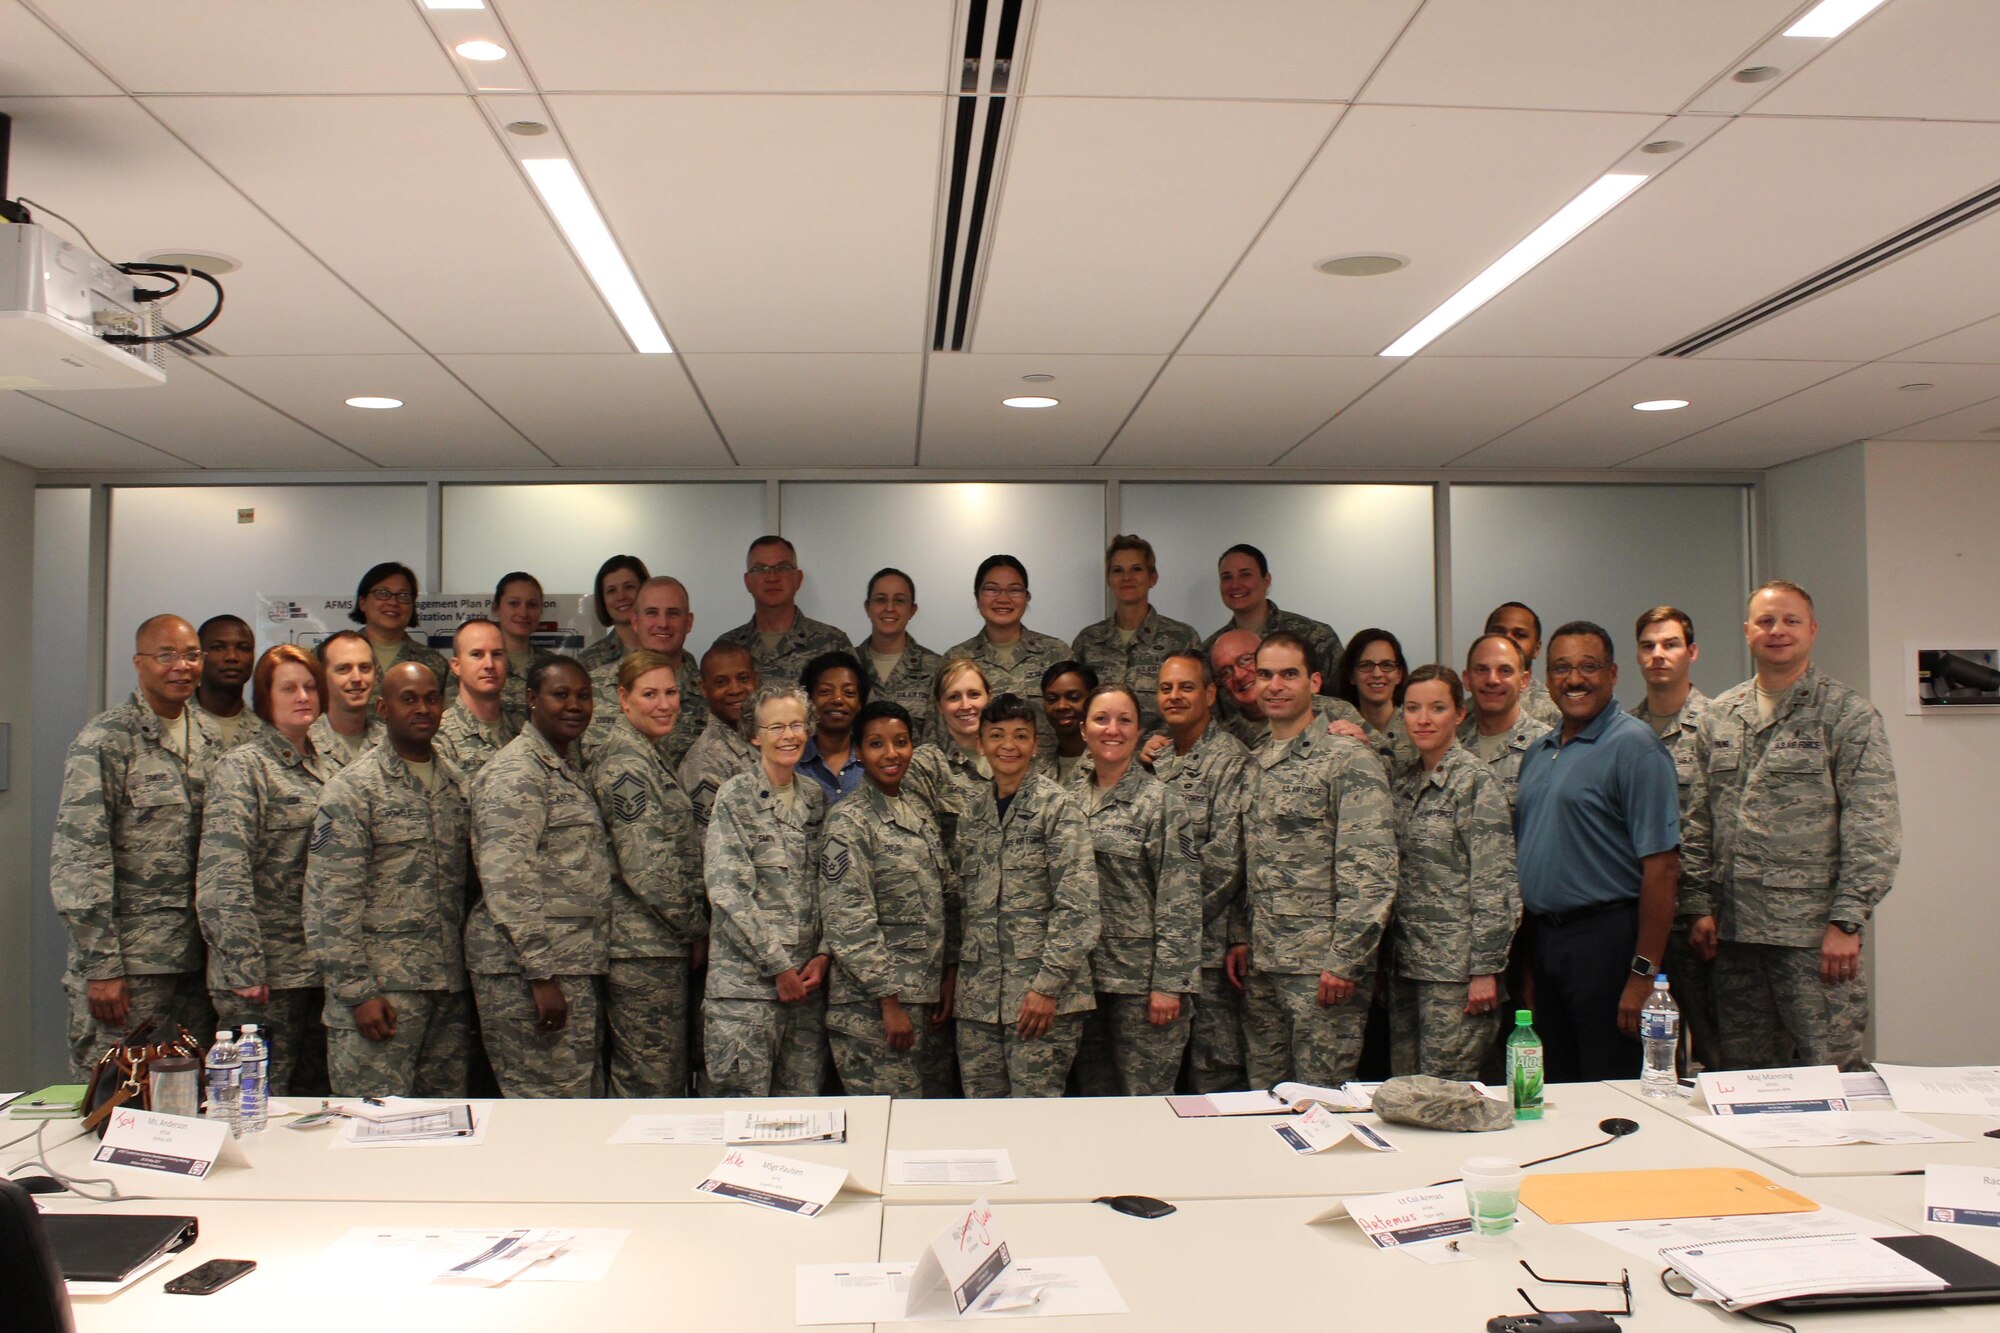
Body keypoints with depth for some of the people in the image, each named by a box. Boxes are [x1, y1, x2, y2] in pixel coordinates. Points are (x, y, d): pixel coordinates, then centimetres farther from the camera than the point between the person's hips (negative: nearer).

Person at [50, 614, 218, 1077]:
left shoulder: (207, 740, 12)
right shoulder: (103, 741, -7)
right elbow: (78, 858, -11)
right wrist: (102, 966, -14)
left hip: (195, 962, 6)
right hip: (126, 965, -6)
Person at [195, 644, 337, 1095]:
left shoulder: (324, 771, 15)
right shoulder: (242, 767, -6)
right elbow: (224, 877, -15)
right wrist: (244, 968, -19)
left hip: (319, 969, 7)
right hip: (266, 973, -7)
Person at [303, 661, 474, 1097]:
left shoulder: (459, 785, 13)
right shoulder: (352, 788, -5)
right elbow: (329, 901, -10)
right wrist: (357, 991, -14)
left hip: (450, 986, 6)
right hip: (380, 988, -5)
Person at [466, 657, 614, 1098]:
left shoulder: (566, 769, 19)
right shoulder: (516, 773, -11)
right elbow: (506, 881, -19)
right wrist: (541, 975, -21)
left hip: (573, 964, 10)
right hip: (527, 967, -10)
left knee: (583, 1099, 13)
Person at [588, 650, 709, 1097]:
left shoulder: (650, 756, 16)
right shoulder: (625, 764, -15)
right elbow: (647, 868, -20)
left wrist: (694, 927, 14)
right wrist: (697, 930, -10)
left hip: (663, 943, 10)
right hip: (645, 947, -10)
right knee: (653, 1083, -4)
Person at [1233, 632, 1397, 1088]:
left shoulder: (1348, 759, -9)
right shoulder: (1256, 764, 14)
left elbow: (1371, 871, -15)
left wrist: (1345, 962, -18)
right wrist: (1243, 940, 12)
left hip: (1323, 967, -7)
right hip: (1261, 965, 7)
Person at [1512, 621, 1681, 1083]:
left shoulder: (1633, 745, -10)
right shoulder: (1538, 751, 14)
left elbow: (1661, 865, -15)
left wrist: (1643, 974, -19)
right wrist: (1526, 958, 11)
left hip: (1607, 938, -7)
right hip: (1542, 937, 7)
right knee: (1556, 1093, 14)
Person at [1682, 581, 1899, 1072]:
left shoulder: (1848, 715, -2)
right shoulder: (1719, 718, 12)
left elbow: (1872, 829, -7)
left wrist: (1847, 921, -13)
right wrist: (1701, 905, 7)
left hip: (1815, 934, -4)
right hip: (1734, 933, 5)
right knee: (1743, 1080, 11)